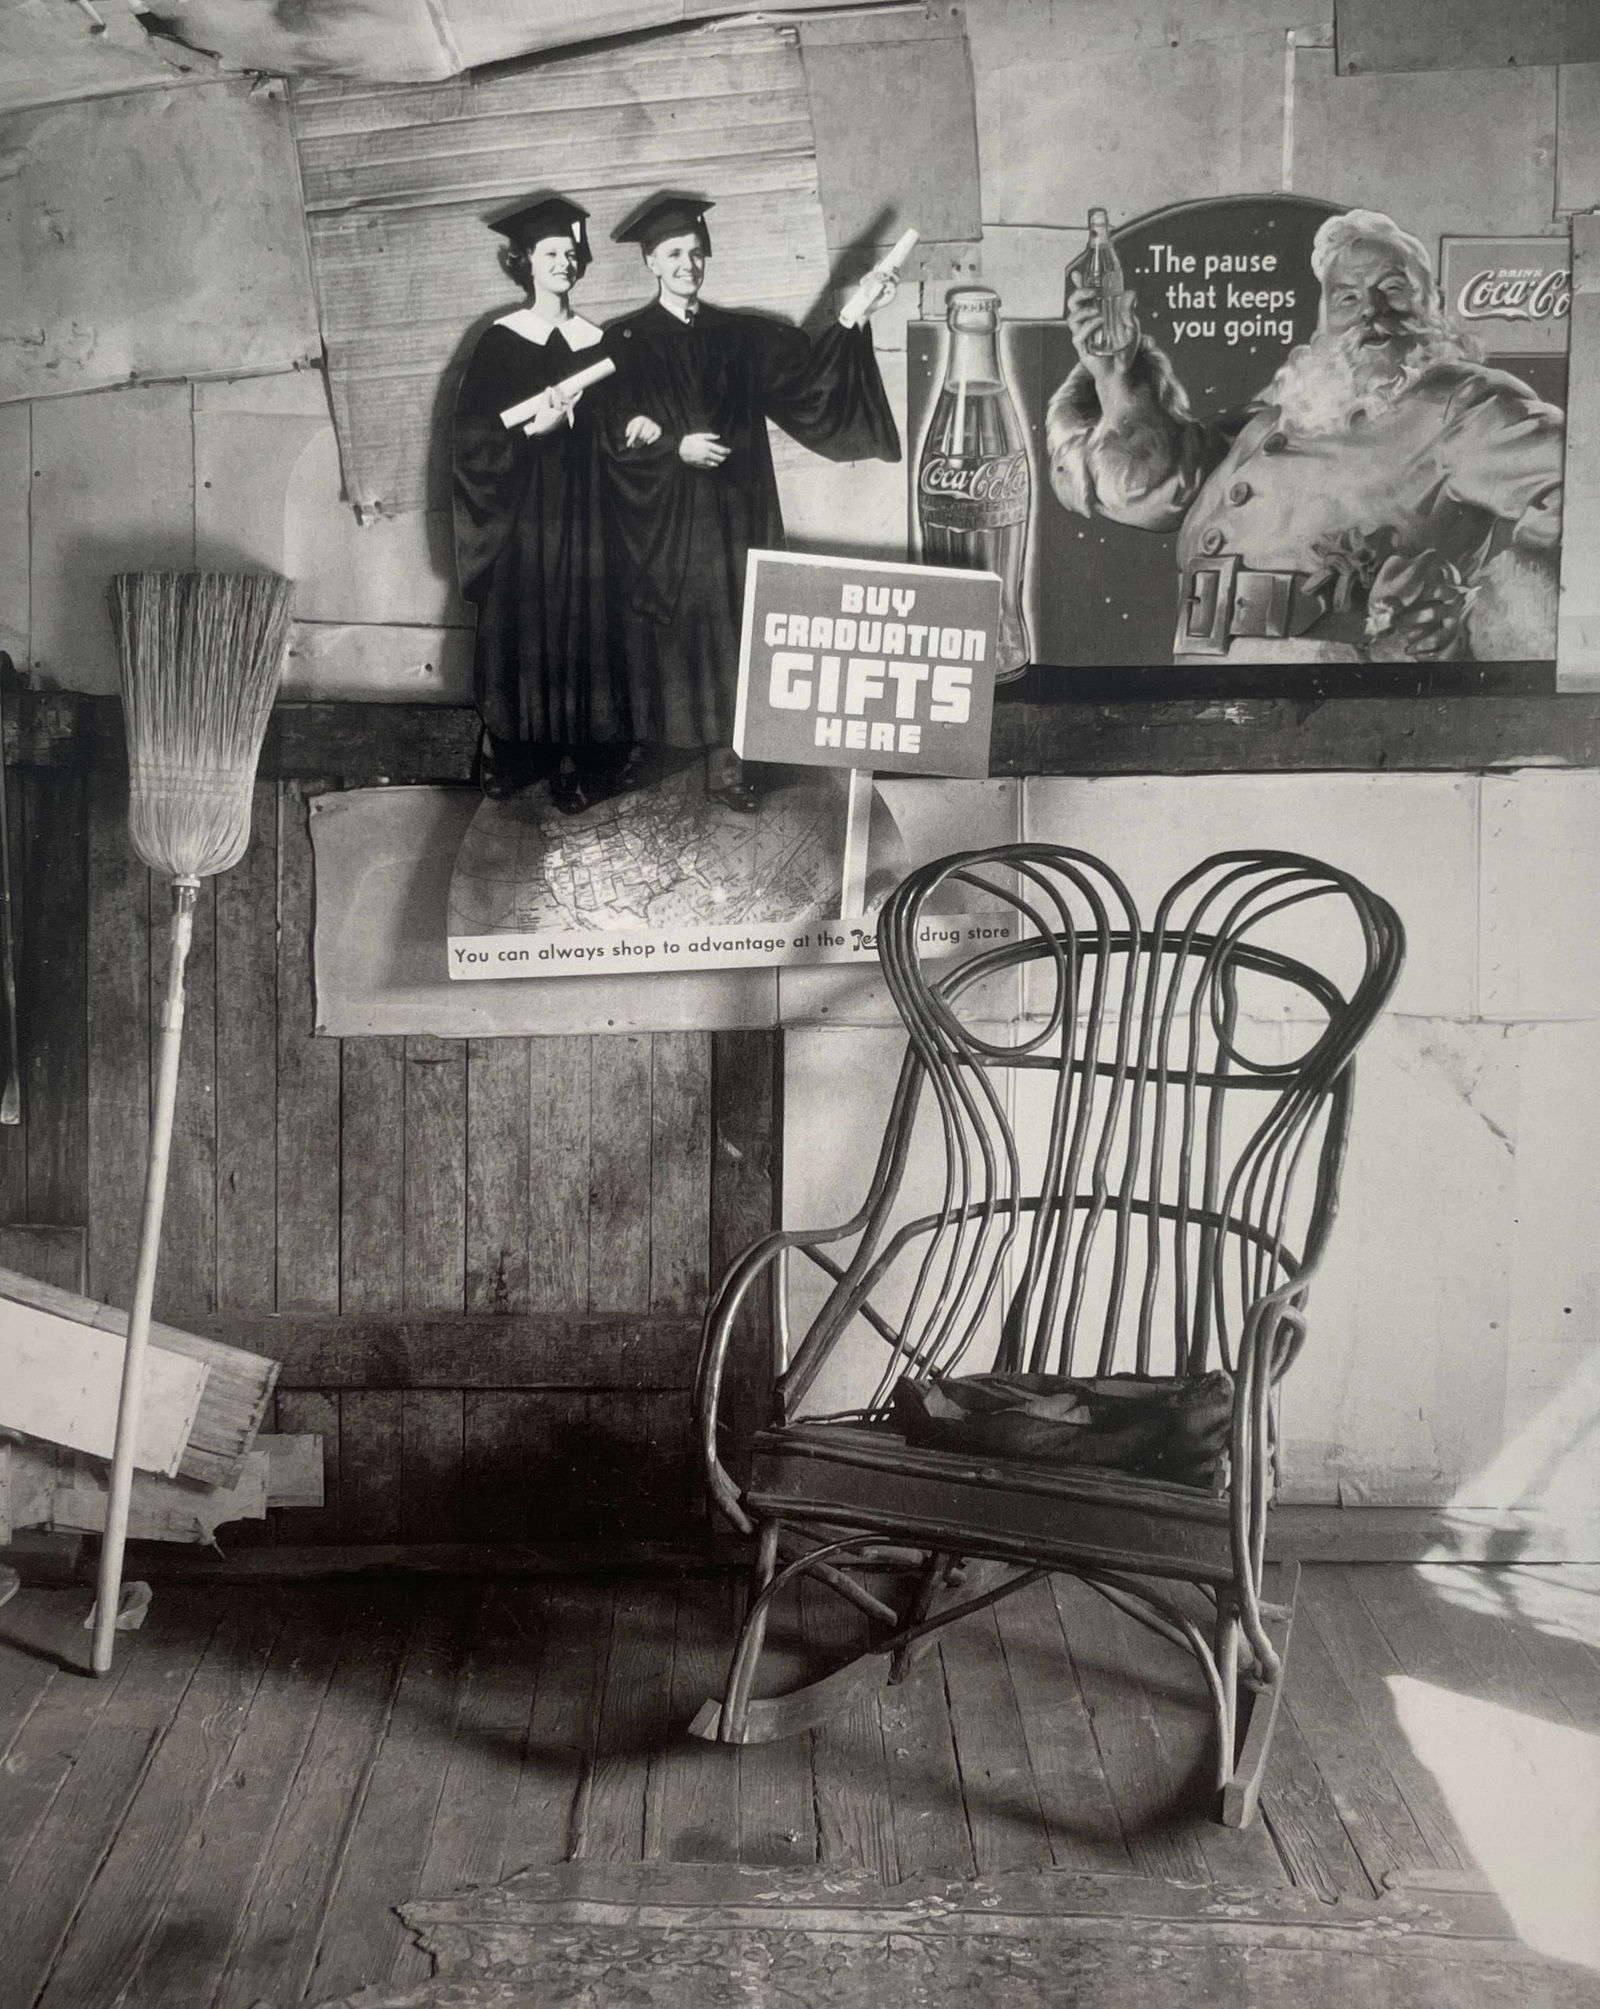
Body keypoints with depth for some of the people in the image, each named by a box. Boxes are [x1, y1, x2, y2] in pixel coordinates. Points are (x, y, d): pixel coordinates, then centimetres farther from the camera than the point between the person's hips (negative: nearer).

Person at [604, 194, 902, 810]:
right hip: (662, 521, -2)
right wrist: (676, 447, -17)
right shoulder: (626, 341, 1)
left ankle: (725, 757, 3)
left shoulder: (742, 336, 9)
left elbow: (811, 369, -1)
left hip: (732, 515, 3)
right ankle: (646, 744, 10)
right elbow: (614, 434, -4)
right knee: (668, 636, 0)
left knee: (727, 630, 0)